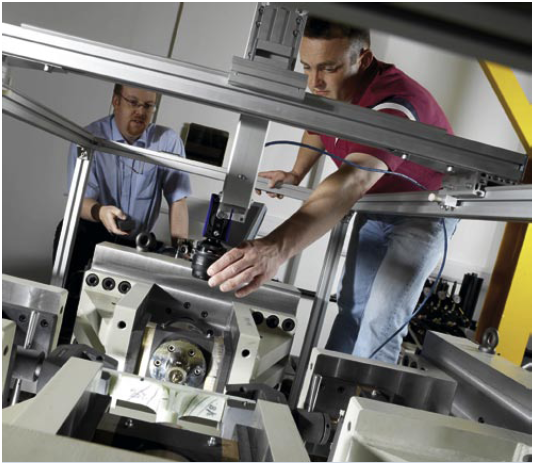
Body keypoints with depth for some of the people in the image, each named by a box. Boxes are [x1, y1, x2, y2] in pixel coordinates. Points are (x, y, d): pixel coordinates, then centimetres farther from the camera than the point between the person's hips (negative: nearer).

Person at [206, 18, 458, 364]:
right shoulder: (331, 89, -14)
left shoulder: (395, 105, -38)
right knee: (352, 304, 10)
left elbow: (351, 182, -56)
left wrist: (276, 249, -69)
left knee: (380, 325, -14)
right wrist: (296, 175, -5)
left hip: (424, 212, -6)